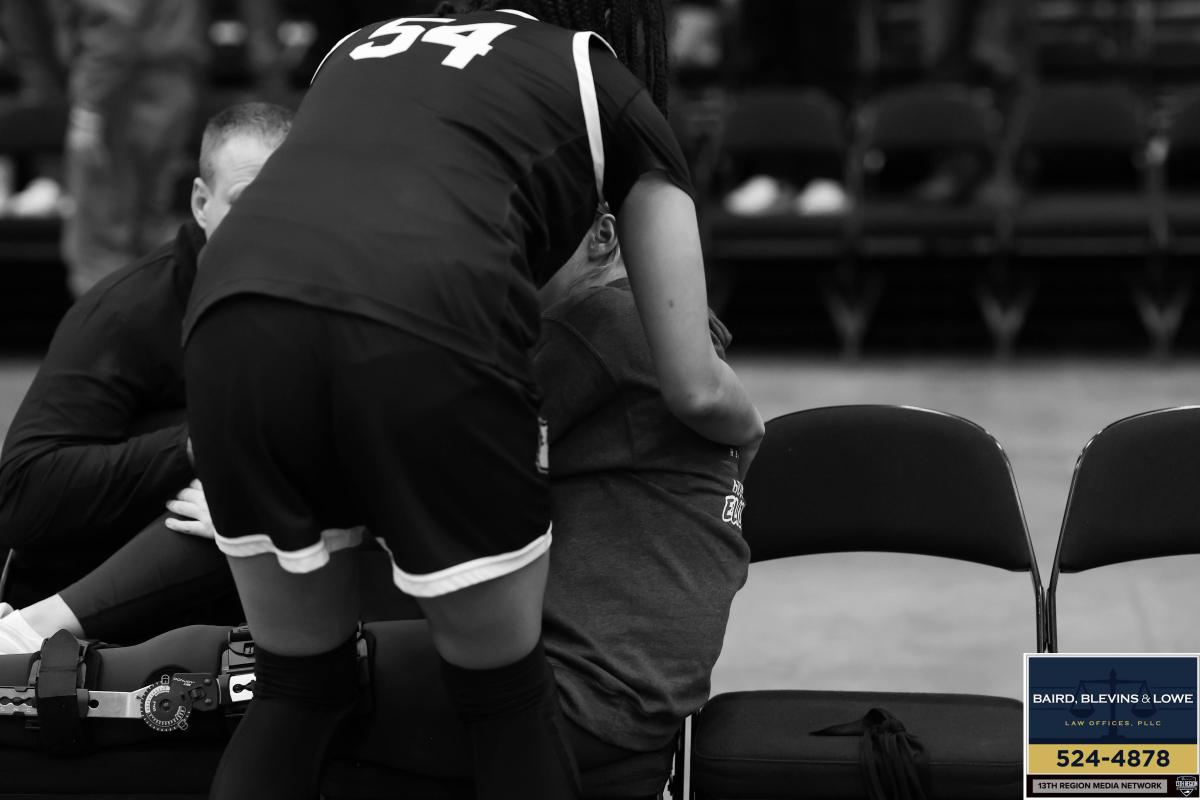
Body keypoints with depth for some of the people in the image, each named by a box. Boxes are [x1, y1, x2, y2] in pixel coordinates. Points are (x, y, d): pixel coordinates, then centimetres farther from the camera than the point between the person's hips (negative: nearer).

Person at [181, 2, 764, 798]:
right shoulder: (616, 97, 26)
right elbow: (694, 387, 27)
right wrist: (749, 429, 50)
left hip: (236, 317, 4)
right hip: (424, 335, -4)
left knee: (296, 684, 23)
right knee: (509, 697, 18)